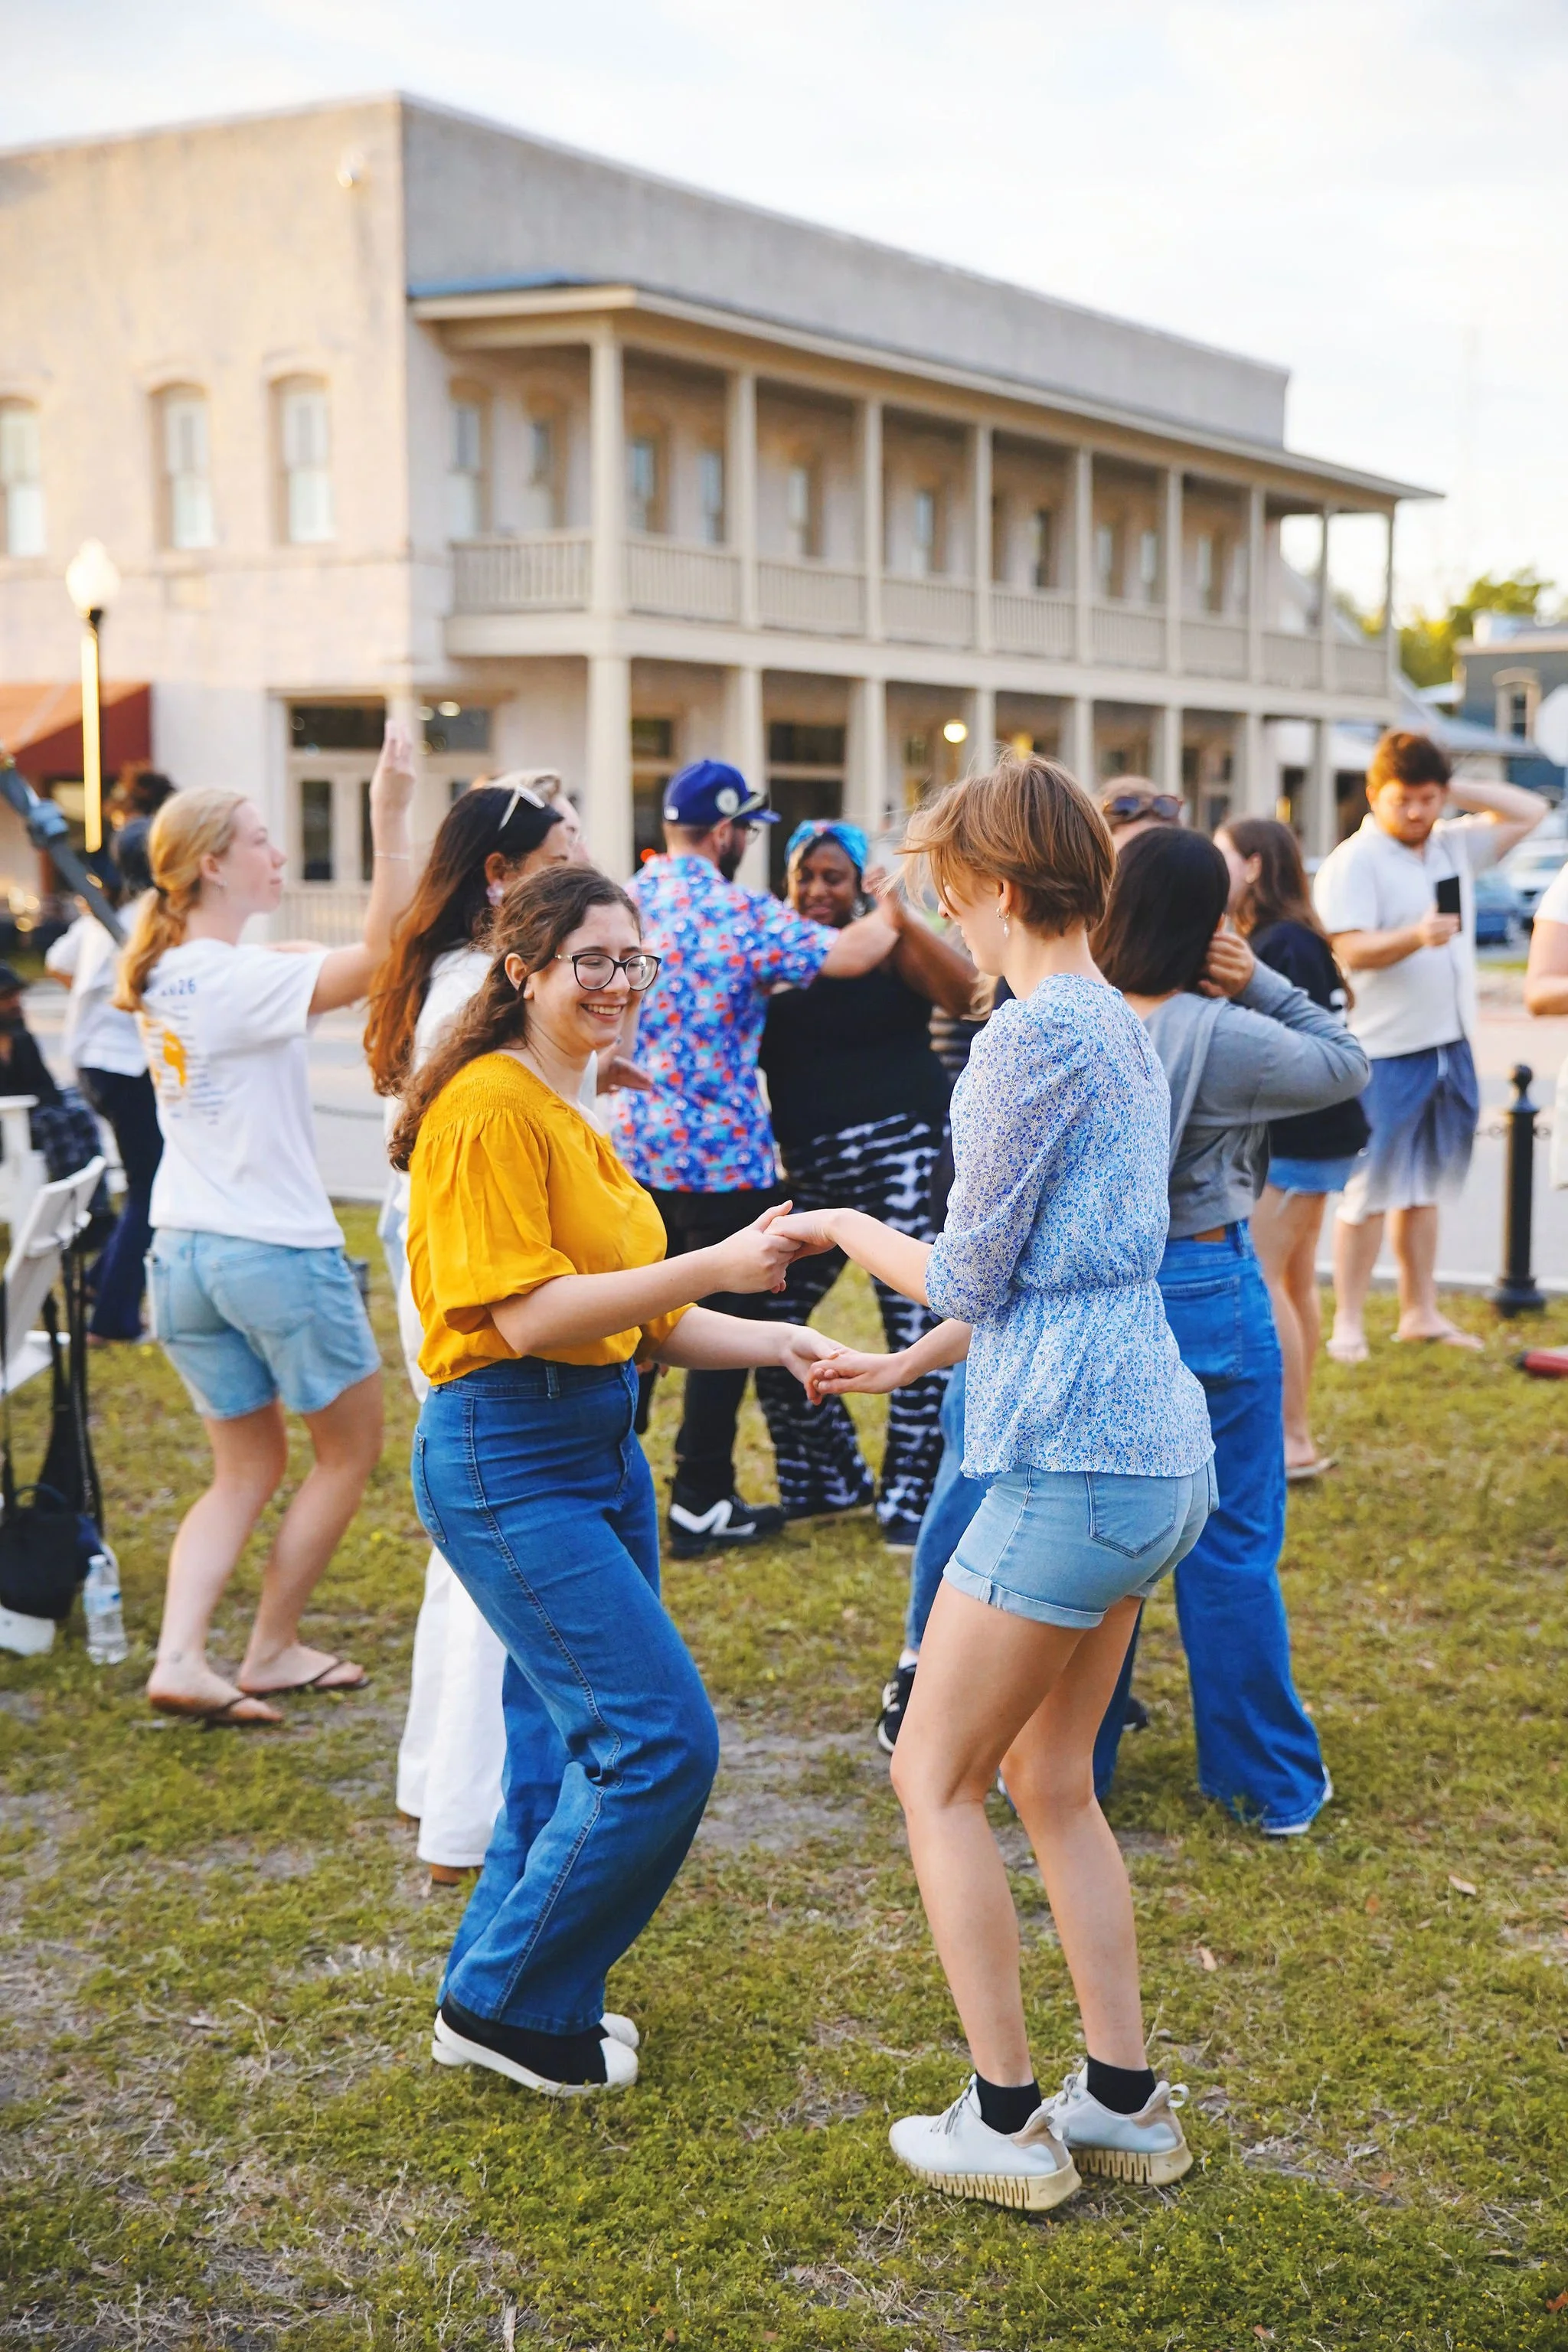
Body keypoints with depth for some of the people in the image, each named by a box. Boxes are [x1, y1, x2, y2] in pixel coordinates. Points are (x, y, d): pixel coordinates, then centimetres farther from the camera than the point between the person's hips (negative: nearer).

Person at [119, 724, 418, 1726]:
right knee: (351, 1448, 13)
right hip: (277, 1249, -8)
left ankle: (179, 1656, 0)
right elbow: (382, 957, -28)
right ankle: (272, 1650, 19)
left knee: (248, 1468, 16)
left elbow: (302, 967, 16)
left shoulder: (165, 976, 8)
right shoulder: (243, 979, -17)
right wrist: (392, 817, -31)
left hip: (182, 1253, 8)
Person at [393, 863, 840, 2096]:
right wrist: (714, 1266, -26)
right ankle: (504, 2005, 8)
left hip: (603, 1447, 10)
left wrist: (772, 1342, 3)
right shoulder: (491, 1105, -14)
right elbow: (528, 1313, -21)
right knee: (660, 1739, -10)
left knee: (577, 1745, 15)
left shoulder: (575, 1116, 16)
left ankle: (514, 1994, 31)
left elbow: (638, 1316, 16)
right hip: (509, 1461, -10)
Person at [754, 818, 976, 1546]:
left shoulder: (888, 944, -2)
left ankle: (909, 1496, 9)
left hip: (902, 1150, -5)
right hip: (809, 1166, 5)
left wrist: (902, 917, -25)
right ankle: (831, 1479, 24)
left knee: (917, 1325, -4)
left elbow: (965, 992, -19)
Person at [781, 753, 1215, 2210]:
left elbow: (968, 1279, -10)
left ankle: (1006, 2122, 11)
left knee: (937, 1774, 4)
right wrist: (902, 1367, 27)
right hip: (1154, 1446, 10)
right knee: (1049, 1781, 18)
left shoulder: (1036, 1034, -15)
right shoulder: (1124, 1031, 15)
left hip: (1074, 1462, -10)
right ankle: (1125, 2102, 25)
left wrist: (844, 1230, 8)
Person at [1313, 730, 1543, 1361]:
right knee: (1371, 1191, -4)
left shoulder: (1454, 846, 12)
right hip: (1385, 1054, -7)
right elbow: (1352, 950, -18)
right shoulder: (1354, 862, -9)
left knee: (1424, 1189, 13)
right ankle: (1347, 1324, 2)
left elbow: (1529, 811, 18)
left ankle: (1421, 1312, 21)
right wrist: (1417, 937, -35)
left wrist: (1455, 788, 7)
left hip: (1451, 1047, 7)